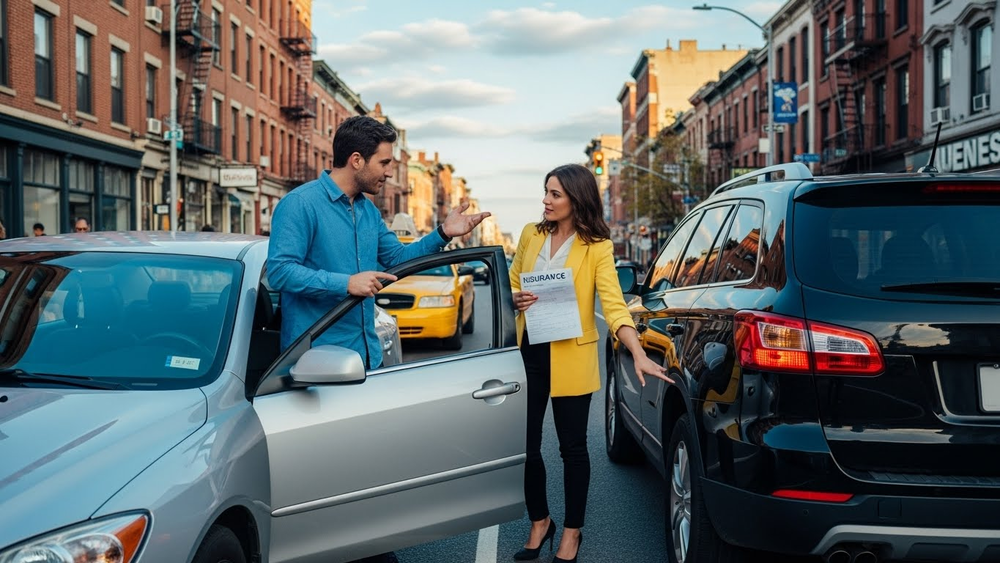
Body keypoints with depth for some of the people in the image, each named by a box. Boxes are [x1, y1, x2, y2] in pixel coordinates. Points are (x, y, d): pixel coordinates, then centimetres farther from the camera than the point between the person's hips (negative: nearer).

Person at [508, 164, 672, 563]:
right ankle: (539, 523, 30)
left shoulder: (597, 247, -8)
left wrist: (638, 354, -29)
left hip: (570, 357, -4)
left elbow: (614, 304, -16)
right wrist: (515, 300, -9)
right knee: (525, 443, 8)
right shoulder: (531, 235, 4)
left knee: (572, 446, 6)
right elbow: (512, 284, 15)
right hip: (528, 351, 4)